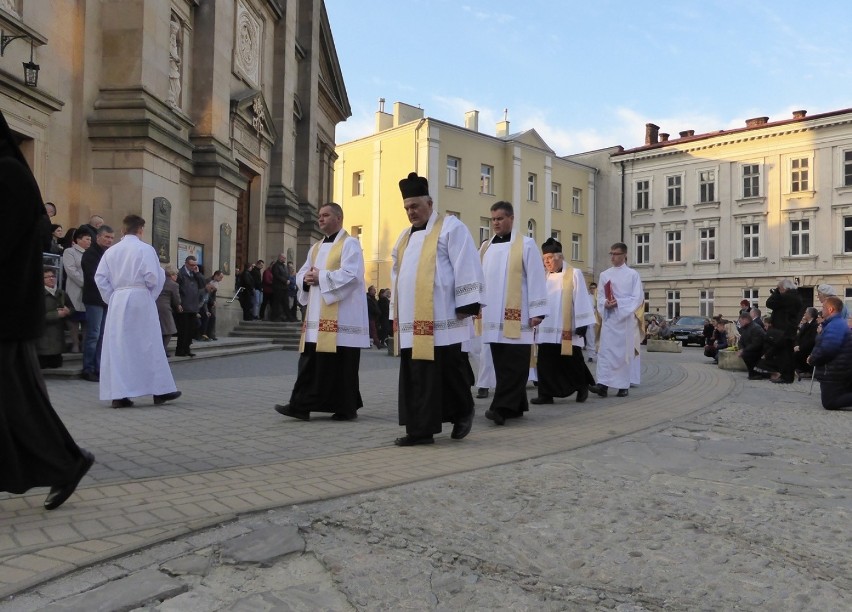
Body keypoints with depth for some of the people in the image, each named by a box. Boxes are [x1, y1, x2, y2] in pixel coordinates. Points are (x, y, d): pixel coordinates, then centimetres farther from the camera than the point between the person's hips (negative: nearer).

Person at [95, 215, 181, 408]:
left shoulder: (111, 251, 8)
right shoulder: (145, 249, -5)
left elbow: (100, 277, 4)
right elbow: (153, 276, -12)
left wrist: (111, 298, 9)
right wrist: (152, 295, 4)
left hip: (117, 300, 4)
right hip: (140, 299, -4)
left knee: (117, 346, 6)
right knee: (149, 345, 5)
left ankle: (119, 394, 4)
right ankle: (160, 390, 11)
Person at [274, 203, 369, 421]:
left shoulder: (349, 244, -5)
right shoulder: (316, 248, 20)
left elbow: (350, 275, -19)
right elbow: (301, 275, 19)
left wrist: (320, 277, -14)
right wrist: (307, 278, -5)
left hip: (341, 317, -8)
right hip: (317, 316, 8)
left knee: (341, 364, -3)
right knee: (310, 362, 3)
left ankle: (347, 408, 7)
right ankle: (301, 405, 6)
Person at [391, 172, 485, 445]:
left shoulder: (450, 227, -1)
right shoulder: (405, 236, 20)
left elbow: (466, 268, -8)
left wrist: (467, 306, -14)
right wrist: (396, 313, 18)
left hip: (442, 319, -7)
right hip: (411, 321, 7)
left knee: (450, 369, -1)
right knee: (415, 376, 5)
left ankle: (463, 411, 23)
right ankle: (420, 429, 11)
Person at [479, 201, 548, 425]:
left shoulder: (526, 245, -1)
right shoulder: (485, 248, 14)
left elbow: (536, 279, -5)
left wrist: (536, 312, -10)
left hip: (517, 317, -5)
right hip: (493, 316, 6)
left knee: (513, 365, -6)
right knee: (502, 364, 8)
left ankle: (502, 407, -9)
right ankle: (515, 406, 17)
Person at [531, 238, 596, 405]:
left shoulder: (574, 274, -2)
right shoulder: (544, 277, 12)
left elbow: (581, 300, -5)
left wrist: (582, 324, -10)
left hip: (567, 330, -4)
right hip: (547, 329, 4)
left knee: (571, 362, 6)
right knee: (546, 363, 0)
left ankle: (582, 386, 29)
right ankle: (546, 394, 5)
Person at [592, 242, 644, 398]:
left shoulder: (633, 274, 2)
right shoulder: (604, 274, 10)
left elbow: (638, 298, -4)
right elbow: (600, 296, 8)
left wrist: (618, 302, -15)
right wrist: (605, 303, -14)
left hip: (626, 318, -2)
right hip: (608, 318, 2)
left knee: (624, 351, 1)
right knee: (605, 349, -8)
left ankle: (623, 386, 9)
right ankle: (603, 384, -13)